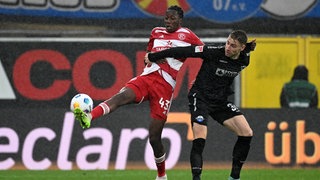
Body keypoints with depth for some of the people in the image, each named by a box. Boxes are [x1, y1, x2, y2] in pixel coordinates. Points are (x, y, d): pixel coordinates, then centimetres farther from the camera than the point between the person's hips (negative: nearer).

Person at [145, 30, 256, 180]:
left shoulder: (244, 60, -5)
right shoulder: (214, 52, -22)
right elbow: (184, 51, -21)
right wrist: (152, 57, -18)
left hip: (221, 101, 6)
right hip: (200, 98, -6)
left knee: (247, 134, -4)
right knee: (200, 139, -23)